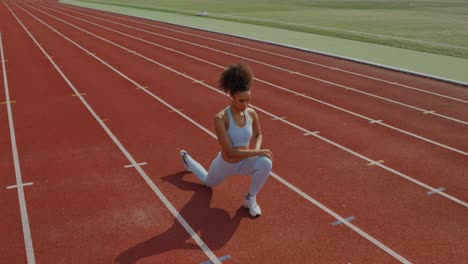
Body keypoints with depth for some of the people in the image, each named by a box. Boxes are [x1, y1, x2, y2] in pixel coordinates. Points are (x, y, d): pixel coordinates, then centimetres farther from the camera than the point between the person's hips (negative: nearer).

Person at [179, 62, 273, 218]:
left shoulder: (251, 113, -16)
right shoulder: (220, 118, -32)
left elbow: (258, 135, 7)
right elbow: (230, 152, -33)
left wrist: (257, 149, -14)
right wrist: (259, 152, -32)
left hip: (245, 162, 3)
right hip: (225, 164, -2)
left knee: (266, 163, -32)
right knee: (208, 182, 31)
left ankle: (250, 198, -4)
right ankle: (186, 158, 59)